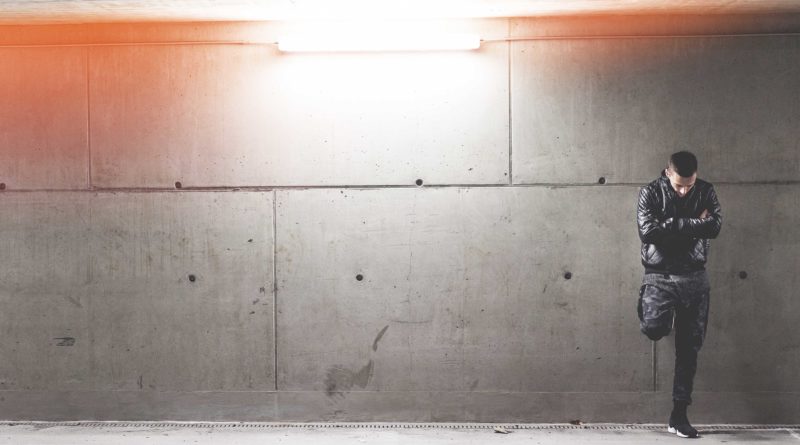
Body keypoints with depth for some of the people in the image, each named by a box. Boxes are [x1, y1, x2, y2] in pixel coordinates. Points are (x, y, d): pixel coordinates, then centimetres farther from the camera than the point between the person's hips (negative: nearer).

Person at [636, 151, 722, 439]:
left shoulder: (706, 192, 3)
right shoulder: (651, 193, -3)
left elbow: (715, 227, -11)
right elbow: (648, 231, -18)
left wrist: (672, 224, -13)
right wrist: (693, 225, -14)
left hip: (694, 278, 2)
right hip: (659, 276, -2)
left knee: (689, 349, 3)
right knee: (653, 329, -25)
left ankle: (679, 414, 12)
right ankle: (661, 317, 15)